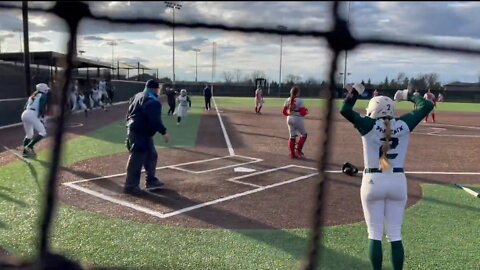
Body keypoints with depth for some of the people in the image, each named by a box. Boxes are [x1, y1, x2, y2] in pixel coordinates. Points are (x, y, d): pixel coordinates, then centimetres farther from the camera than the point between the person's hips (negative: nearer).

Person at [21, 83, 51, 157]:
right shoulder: (43, 96, 5)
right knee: (42, 132, -7)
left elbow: (25, 107, 23)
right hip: (32, 115, -8)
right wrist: (42, 118, 0)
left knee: (29, 135, 22)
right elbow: (42, 108, -9)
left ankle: (25, 151, 20)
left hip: (24, 114, 9)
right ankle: (29, 147, -17)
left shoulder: (32, 96, 27)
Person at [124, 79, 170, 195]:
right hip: (140, 133, -11)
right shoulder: (153, 101, -17)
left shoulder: (137, 96, 14)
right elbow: (155, 120, -25)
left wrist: (131, 123, 26)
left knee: (151, 156, 18)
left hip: (134, 130, 11)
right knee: (137, 159, -7)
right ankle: (130, 186, -2)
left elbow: (129, 112, 20)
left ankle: (151, 180, 26)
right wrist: (164, 132, -22)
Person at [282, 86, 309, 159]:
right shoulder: (300, 101, -13)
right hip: (297, 119, -6)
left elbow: (284, 112, 6)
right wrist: (306, 111, 6)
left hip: (289, 119, 6)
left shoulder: (287, 100, 3)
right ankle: (298, 151, 5)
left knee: (292, 136, 12)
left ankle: (292, 154, 13)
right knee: (303, 135, 13)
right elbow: (302, 112, -15)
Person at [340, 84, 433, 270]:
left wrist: (355, 91, 0)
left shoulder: (369, 126, -9)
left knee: (375, 234, 7)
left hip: (373, 181, -3)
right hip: (398, 181, 3)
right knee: (395, 235, 11)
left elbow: (345, 110, -16)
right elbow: (426, 106, 8)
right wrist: (408, 96, 21)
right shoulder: (404, 125, -1)